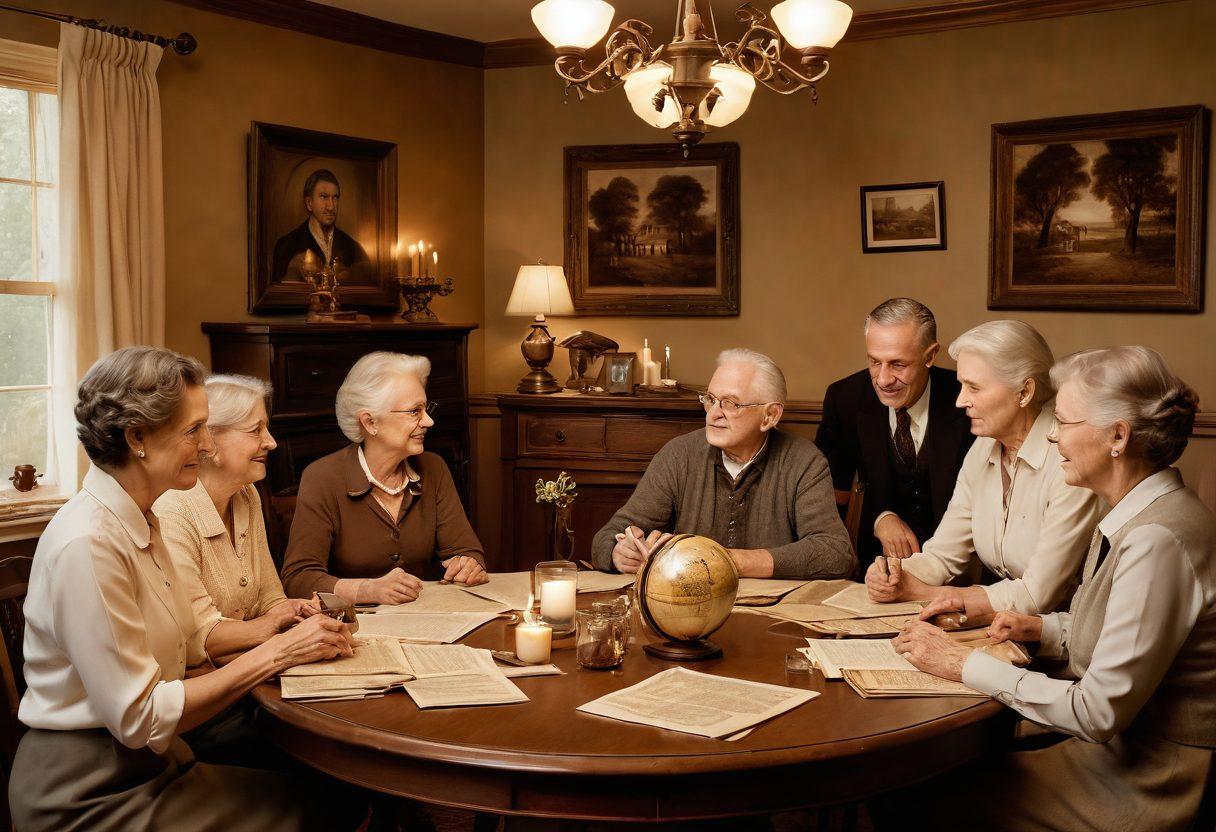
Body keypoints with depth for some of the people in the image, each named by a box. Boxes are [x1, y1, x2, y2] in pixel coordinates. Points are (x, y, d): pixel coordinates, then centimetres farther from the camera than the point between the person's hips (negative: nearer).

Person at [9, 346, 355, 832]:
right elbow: (139, 717, -23)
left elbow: (191, 644, 5)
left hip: (151, 761, 8)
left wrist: (292, 639, -9)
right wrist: (274, 655, -22)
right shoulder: (86, 545, -23)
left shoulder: (140, 524, 6)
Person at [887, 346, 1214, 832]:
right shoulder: (1138, 514, 6)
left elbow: (1099, 711, -25)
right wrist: (1043, 630, 5)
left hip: (1144, 789, -9)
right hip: (1117, 748, 9)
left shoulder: (1157, 541, -25)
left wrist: (966, 666, -18)